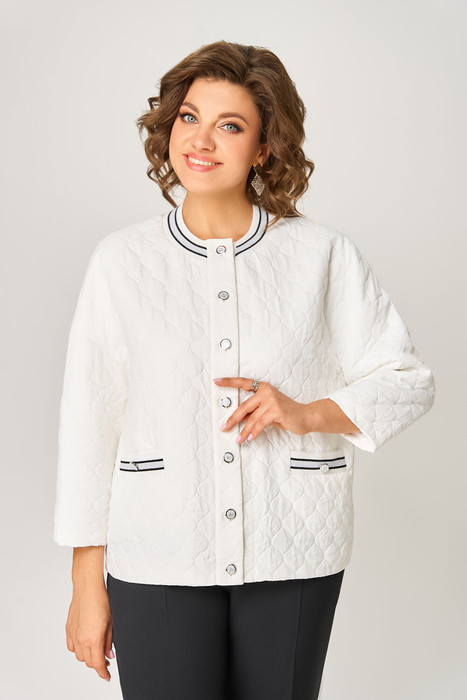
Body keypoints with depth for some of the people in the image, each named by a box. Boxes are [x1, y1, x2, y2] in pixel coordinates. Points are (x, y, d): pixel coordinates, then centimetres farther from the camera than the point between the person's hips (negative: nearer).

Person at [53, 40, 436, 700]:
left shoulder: (323, 255, 0)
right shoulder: (121, 261, 0)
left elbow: (409, 381, 5)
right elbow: (88, 423, 1)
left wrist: (307, 414, -13)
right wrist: (88, 583, 1)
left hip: (295, 562, 1)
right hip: (159, 564, 0)